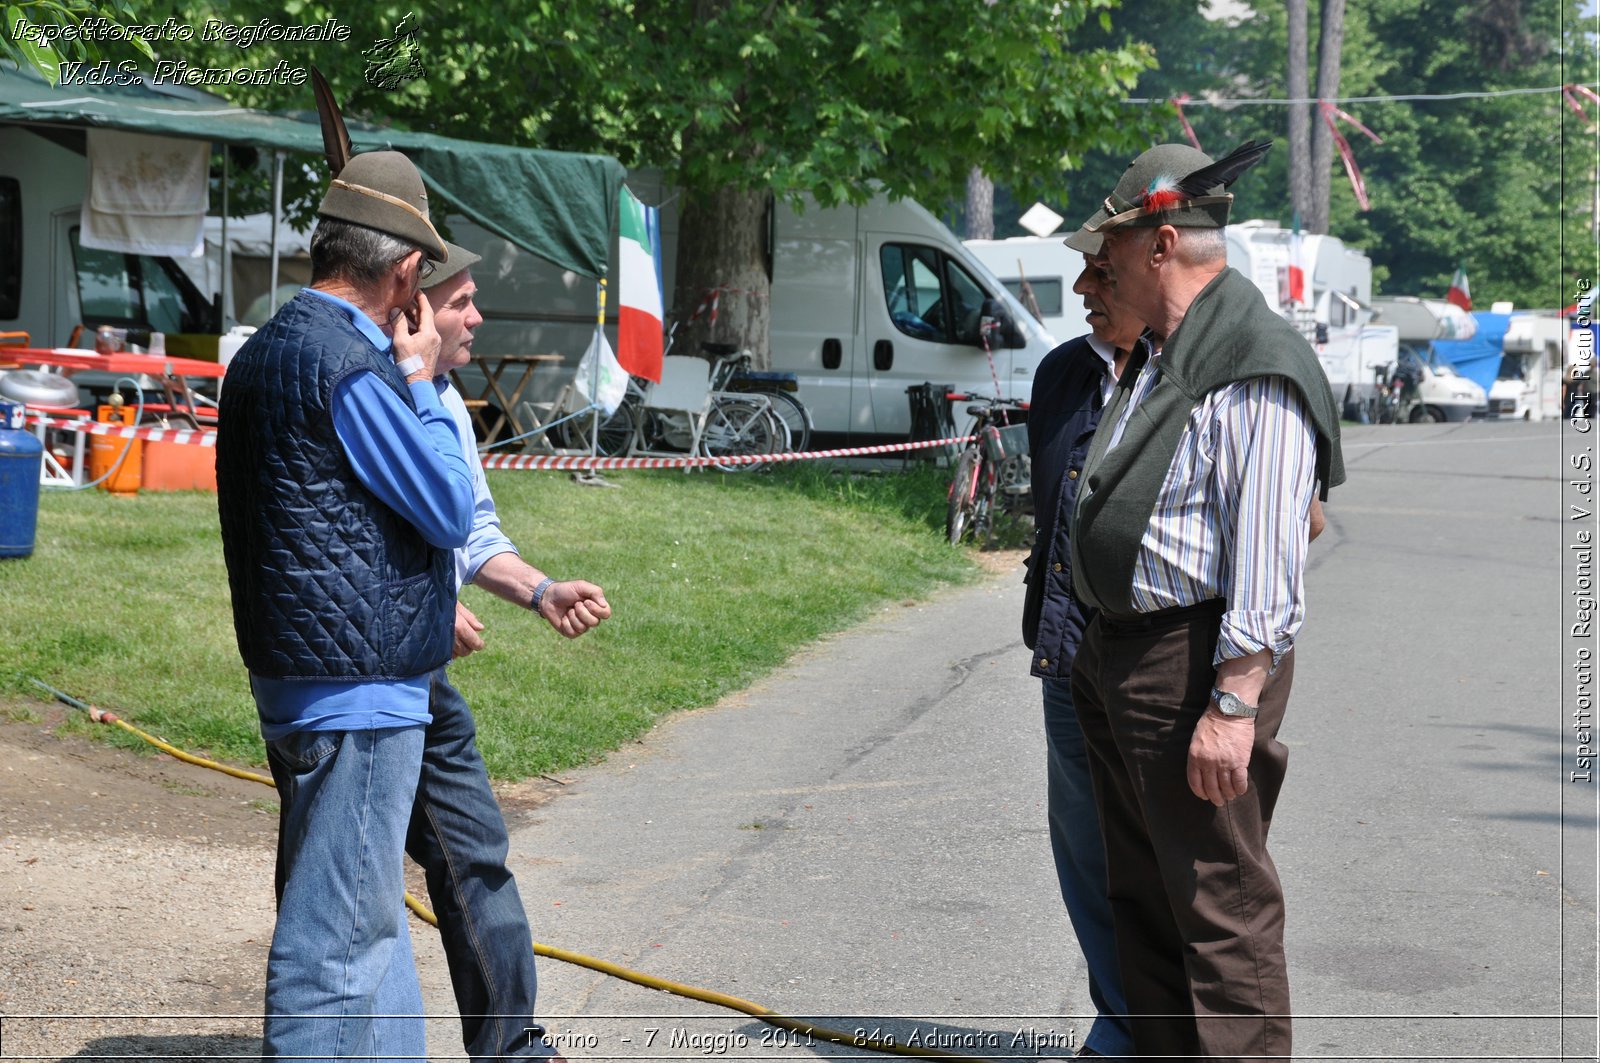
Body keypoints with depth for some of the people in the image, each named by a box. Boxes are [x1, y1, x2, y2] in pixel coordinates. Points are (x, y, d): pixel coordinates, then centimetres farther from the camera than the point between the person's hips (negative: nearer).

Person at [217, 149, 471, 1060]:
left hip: (298, 669, 10)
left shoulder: (266, 351, 14)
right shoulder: (352, 363, -19)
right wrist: (420, 378, -4)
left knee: (370, 914, 20)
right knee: (340, 933, -4)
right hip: (358, 686, -10)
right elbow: (451, 509, -13)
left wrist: (424, 608, 25)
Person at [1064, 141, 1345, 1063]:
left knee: (1224, 914, -5)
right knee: (1142, 900, 19)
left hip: (1198, 662, -10)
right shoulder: (1156, 353, 15)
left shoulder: (1257, 366, -17)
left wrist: (1233, 705, -27)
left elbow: (1266, 555, -23)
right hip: (1115, 655, 10)